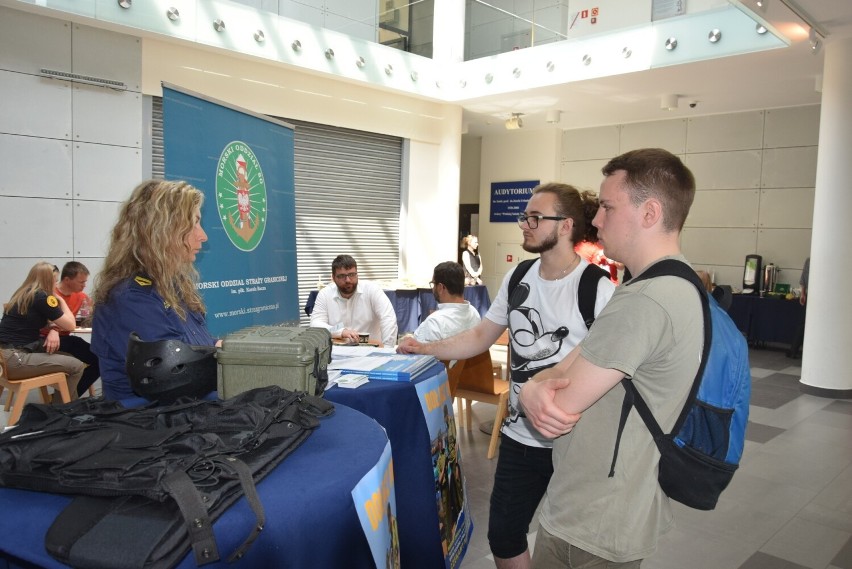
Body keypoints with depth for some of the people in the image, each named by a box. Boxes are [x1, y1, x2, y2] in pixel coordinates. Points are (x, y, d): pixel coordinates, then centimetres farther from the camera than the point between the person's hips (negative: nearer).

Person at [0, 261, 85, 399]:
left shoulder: (21, 294, 15)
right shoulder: (41, 297, -12)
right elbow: (70, 325, -7)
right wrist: (61, 300, 5)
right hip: (14, 358, -10)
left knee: (69, 359, 17)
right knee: (77, 366, -11)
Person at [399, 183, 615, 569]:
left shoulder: (597, 288, -16)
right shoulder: (517, 279, 4)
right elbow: (481, 337, 10)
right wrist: (426, 348, 0)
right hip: (519, 437, 6)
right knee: (503, 538, 17)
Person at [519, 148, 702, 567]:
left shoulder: (641, 303, -28)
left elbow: (561, 407, -24)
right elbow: (566, 367, 2)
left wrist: (539, 389, -3)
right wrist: (532, 390, -17)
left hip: (589, 531, -9)